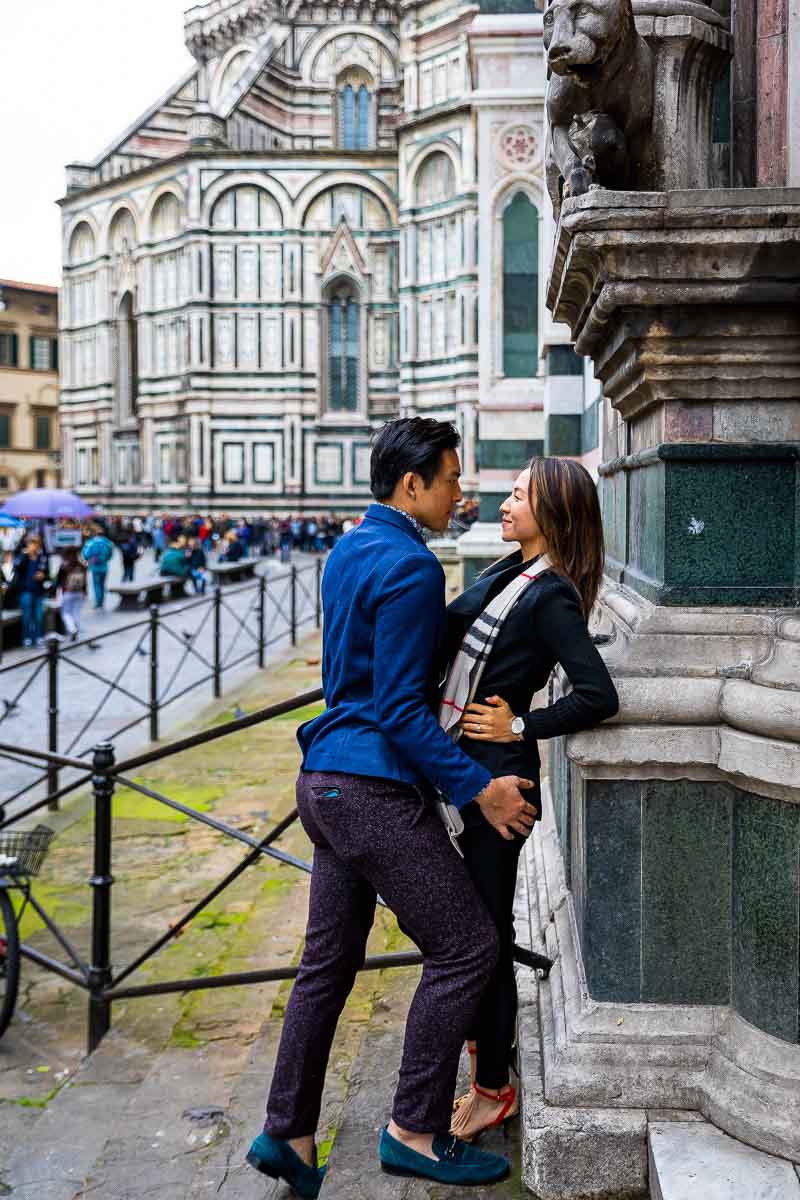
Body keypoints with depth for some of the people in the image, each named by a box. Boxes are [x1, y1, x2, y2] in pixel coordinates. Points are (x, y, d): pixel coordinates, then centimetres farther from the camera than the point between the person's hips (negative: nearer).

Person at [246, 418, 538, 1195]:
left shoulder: (348, 552, 14)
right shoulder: (409, 565, -15)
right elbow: (401, 707, -19)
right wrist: (477, 788, -17)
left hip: (327, 780, 10)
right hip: (375, 787, -10)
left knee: (329, 962, 15)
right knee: (464, 948, 0)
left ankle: (286, 1133, 22)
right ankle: (415, 1131, 10)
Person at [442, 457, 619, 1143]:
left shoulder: (552, 597, -17)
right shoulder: (509, 574, 9)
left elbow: (599, 696, -24)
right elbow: (449, 631, 20)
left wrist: (521, 727, -15)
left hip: (497, 775, -9)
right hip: (464, 767, 9)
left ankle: (493, 1089, 15)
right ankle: (487, 1030, 43)